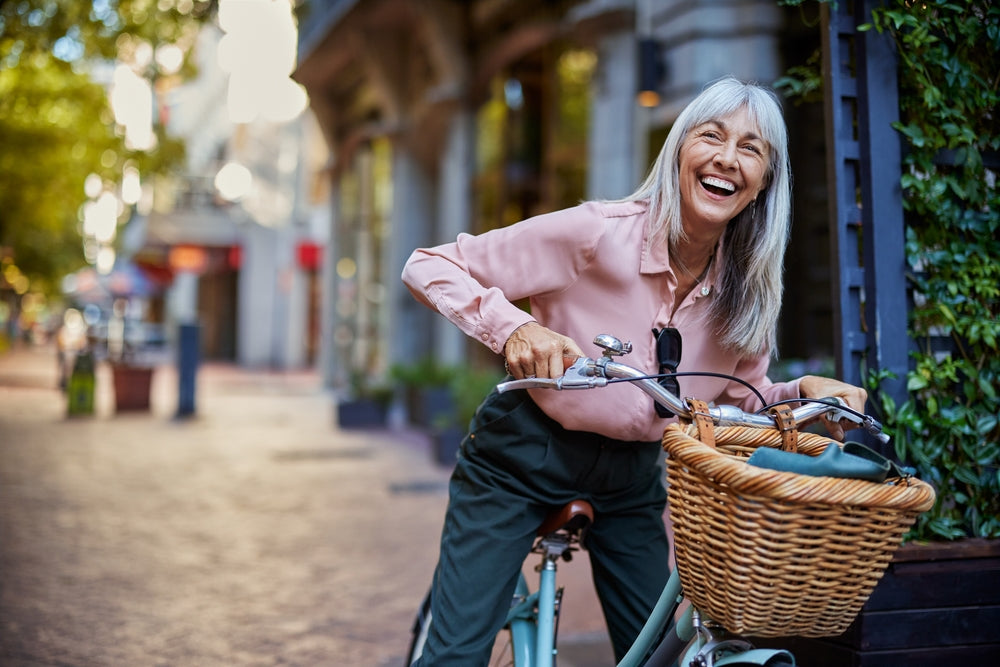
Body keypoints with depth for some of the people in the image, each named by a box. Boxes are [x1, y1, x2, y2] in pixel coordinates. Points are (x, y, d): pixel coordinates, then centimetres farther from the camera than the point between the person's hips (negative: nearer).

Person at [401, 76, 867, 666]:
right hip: (522, 457, -4)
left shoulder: (751, 286, -9)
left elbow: (741, 395, 6)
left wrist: (804, 391, -14)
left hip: (631, 476, 5)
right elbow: (428, 267, -20)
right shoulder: (597, 232, -24)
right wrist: (513, 327, -36)